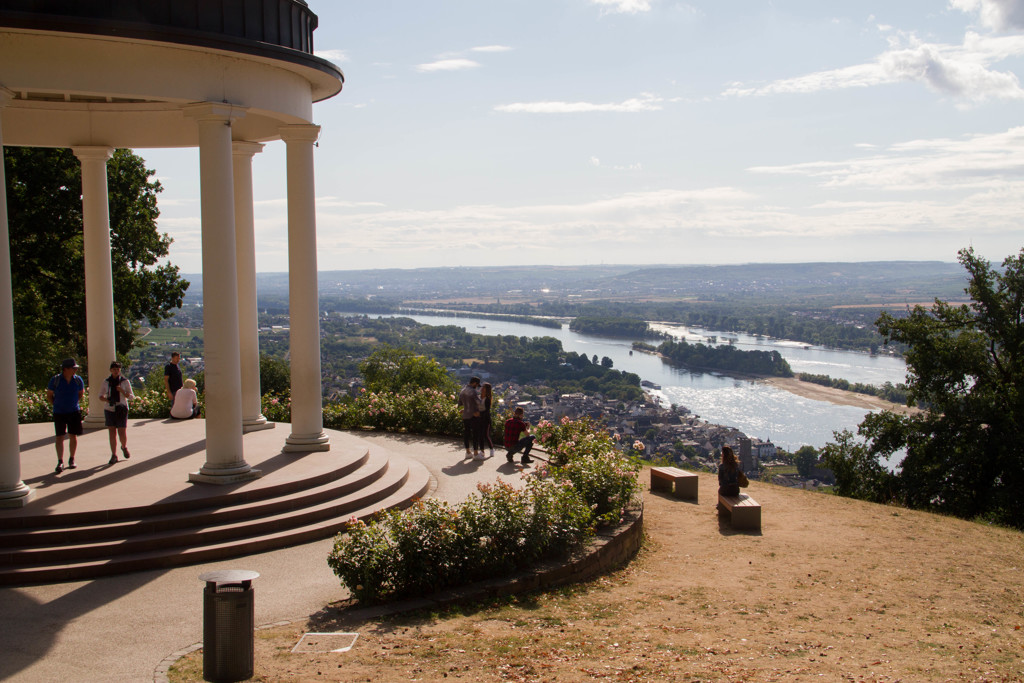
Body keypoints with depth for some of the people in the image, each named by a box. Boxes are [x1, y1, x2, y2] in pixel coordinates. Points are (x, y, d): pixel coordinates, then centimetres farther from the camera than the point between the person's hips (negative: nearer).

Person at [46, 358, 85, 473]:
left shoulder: (78, 380, -1)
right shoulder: (55, 380, -8)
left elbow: (81, 392, 18)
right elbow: (49, 395, 5)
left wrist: (76, 403, 10)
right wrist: (56, 405, -1)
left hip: (74, 412, 2)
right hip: (59, 413, -2)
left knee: (73, 436, 5)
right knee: (60, 437, -6)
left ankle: (72, 459, 20)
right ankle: (60, 462, -7)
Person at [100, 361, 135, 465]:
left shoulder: (125, 381, 0)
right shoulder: (106, 382, 6)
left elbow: (131, 396, 0)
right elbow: (101, 396, 12)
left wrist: (122, 391, -17)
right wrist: (107, 400, -9)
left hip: (121, 409, -2)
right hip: (109, 409, 2)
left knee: (122, 432, -3)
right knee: (112, 433, 1)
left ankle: (124, 447, 28)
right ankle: (114, 455, 6)